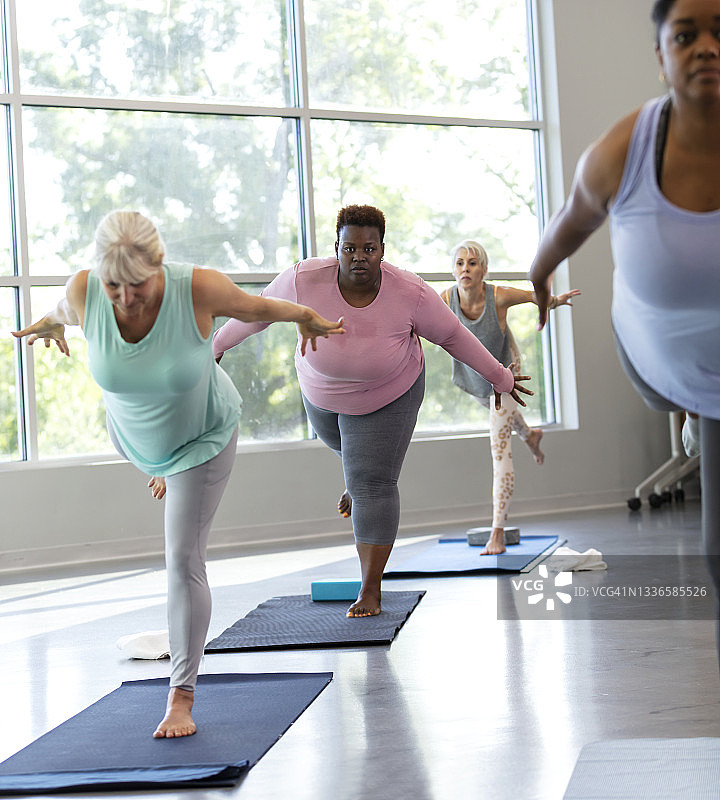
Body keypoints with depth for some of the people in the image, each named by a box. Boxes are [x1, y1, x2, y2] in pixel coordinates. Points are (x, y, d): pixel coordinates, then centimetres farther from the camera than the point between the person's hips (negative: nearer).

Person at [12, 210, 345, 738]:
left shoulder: (199, 289, -38)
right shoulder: (84, 291, -31)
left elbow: (256, 307, -16)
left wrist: (306, 318, 2)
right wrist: (50, 324, 17)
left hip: (204, 436, -3)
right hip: (134, 435, 4)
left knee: (184, 562, -5)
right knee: (162, 468, 38)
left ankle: (182, 695, 4)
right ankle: (169, 473, 78)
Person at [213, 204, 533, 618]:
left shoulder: (410, 293, -32)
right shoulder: (305, 280, -31)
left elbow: (453, 335, -16)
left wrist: (500, 377, -6)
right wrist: (218, 344, 0)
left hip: (389, 396, -3)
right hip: (323, 390, 3)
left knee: (372, 485, -7)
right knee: (342, 441, 31)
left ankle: (371, 591, 0)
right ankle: (361, 479, 68)